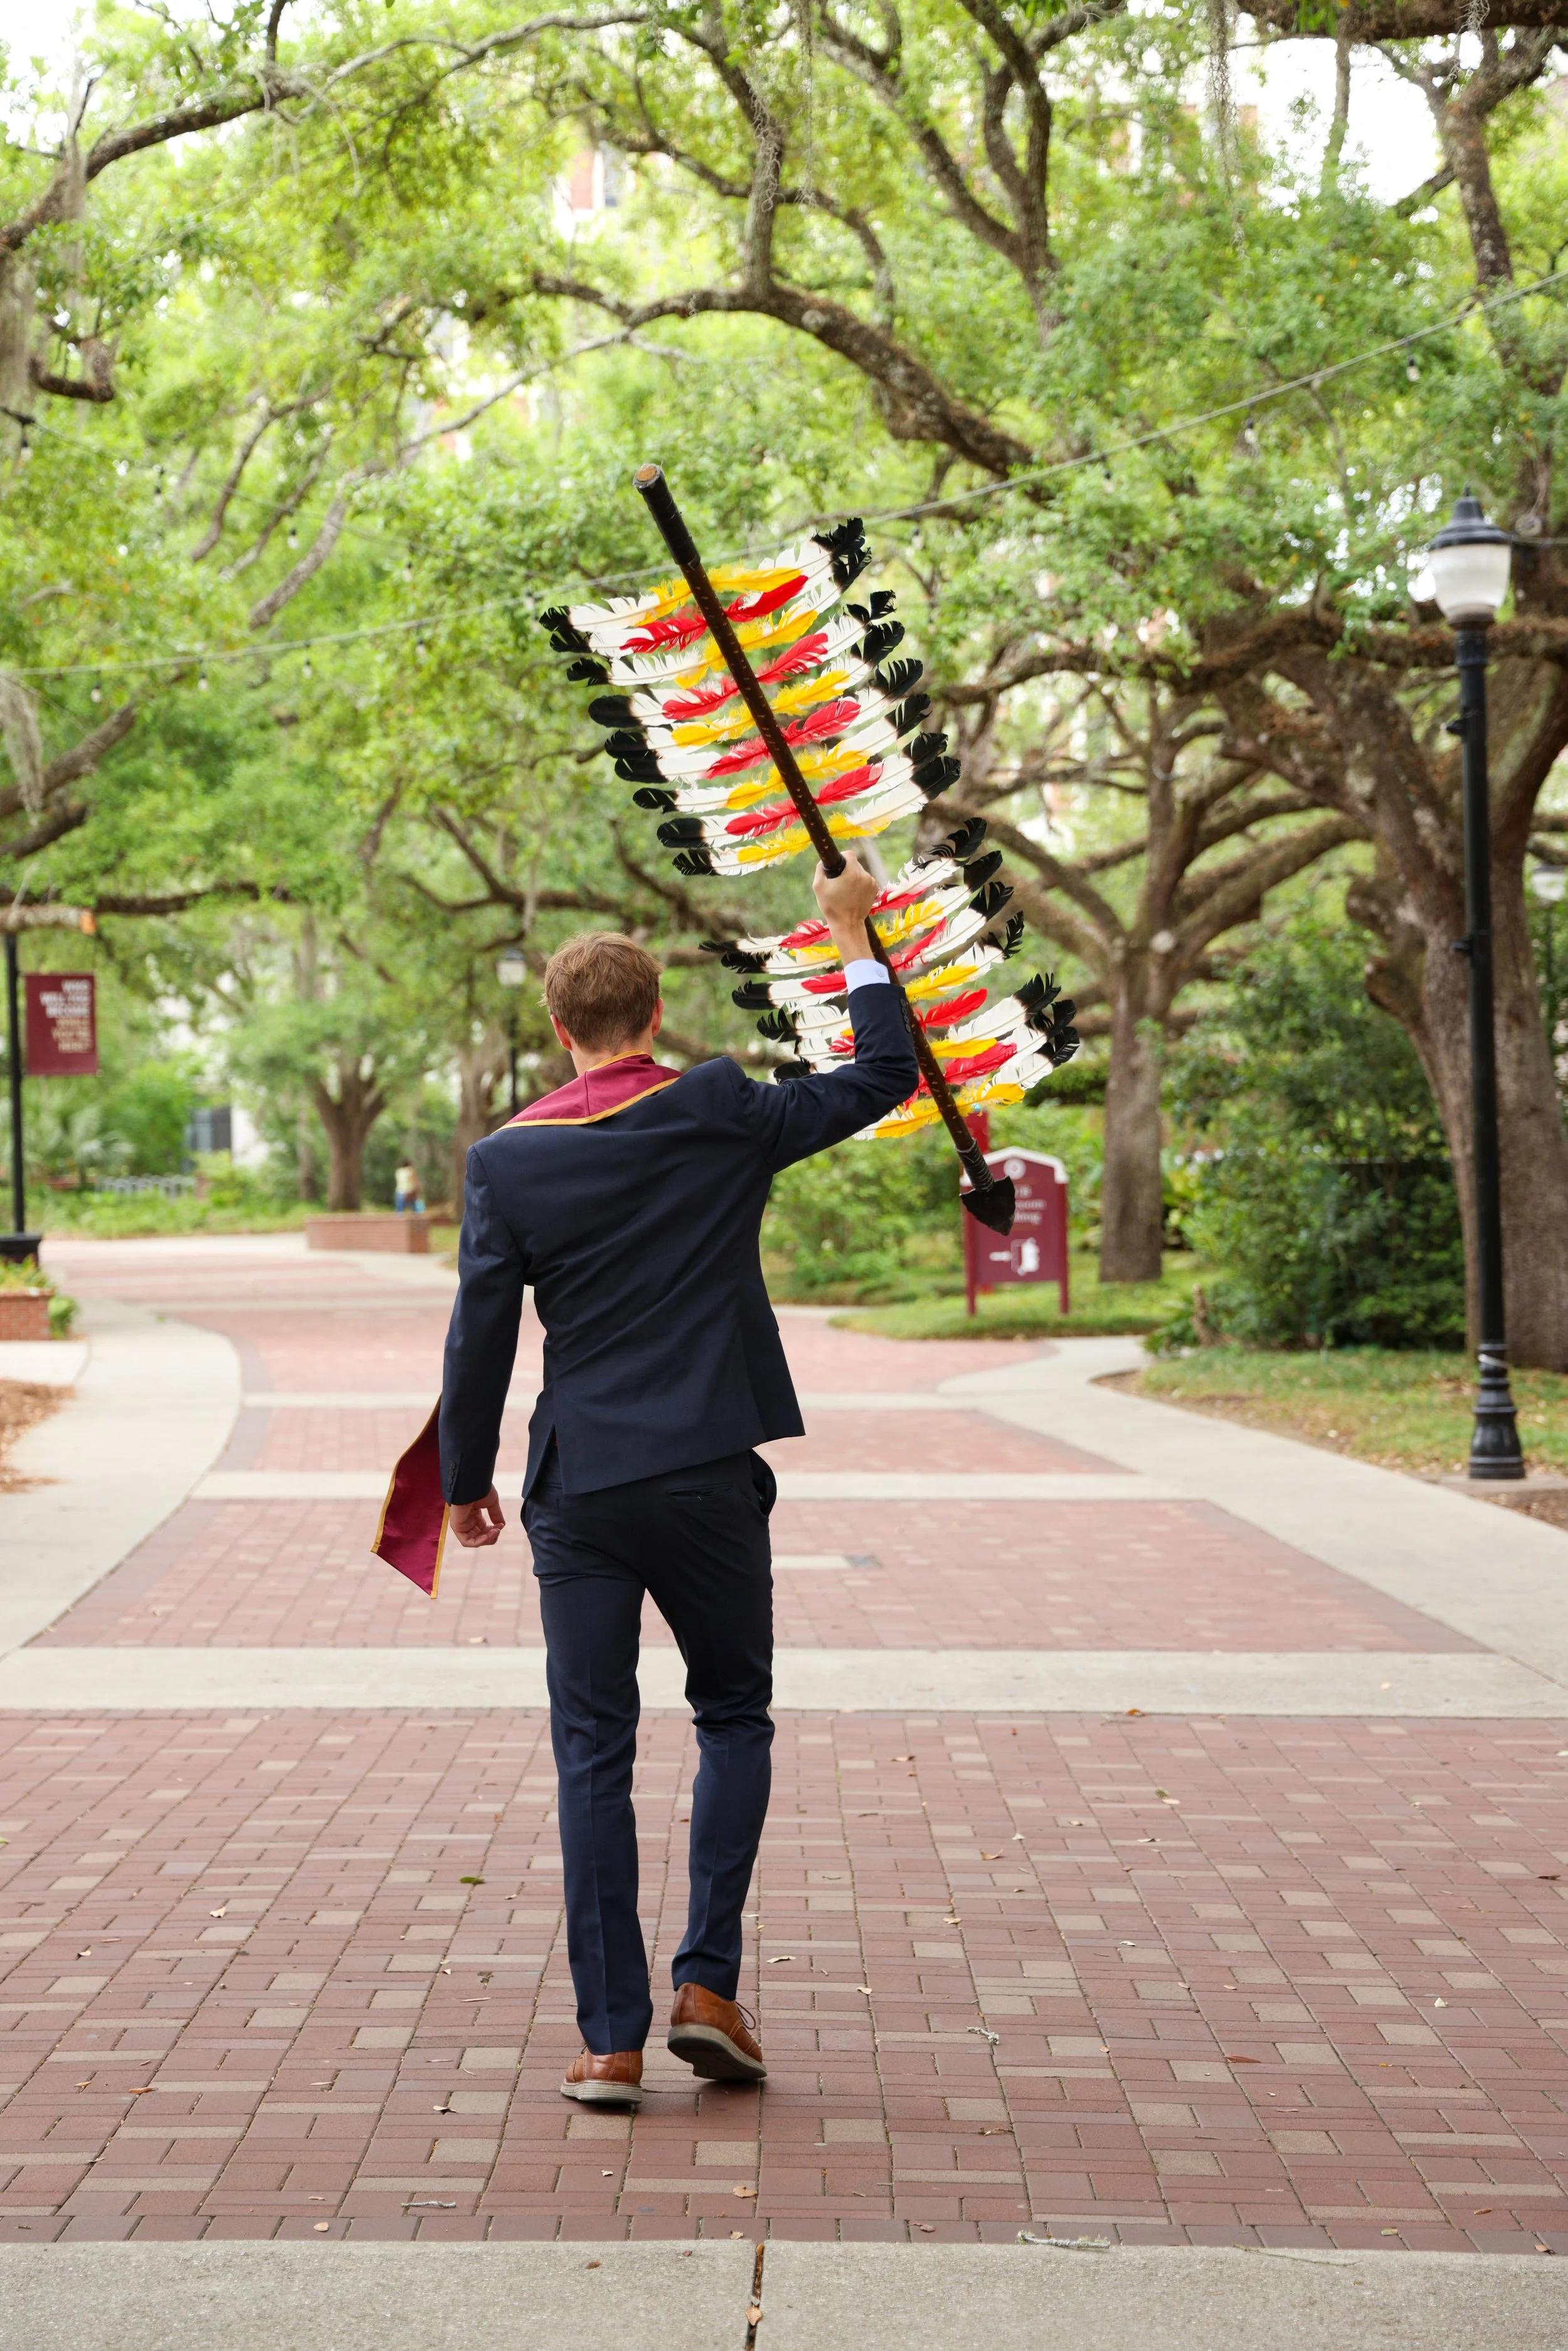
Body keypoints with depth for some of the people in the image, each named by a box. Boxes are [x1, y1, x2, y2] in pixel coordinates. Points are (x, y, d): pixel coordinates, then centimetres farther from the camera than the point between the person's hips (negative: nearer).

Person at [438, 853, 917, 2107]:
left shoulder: (508, 1159, -2)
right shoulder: (719, 1112, -4)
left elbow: (481, 1334, 0)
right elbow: (885, 1076, 7)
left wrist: (465, 1478, 12)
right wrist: (854, 935, 16)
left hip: (580, 1490, 0)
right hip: (710, 1480, 0)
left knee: (594, 1756, 5)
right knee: (735, 1720, 17)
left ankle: (613, 2036, 6)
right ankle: (708, 1982, 7)